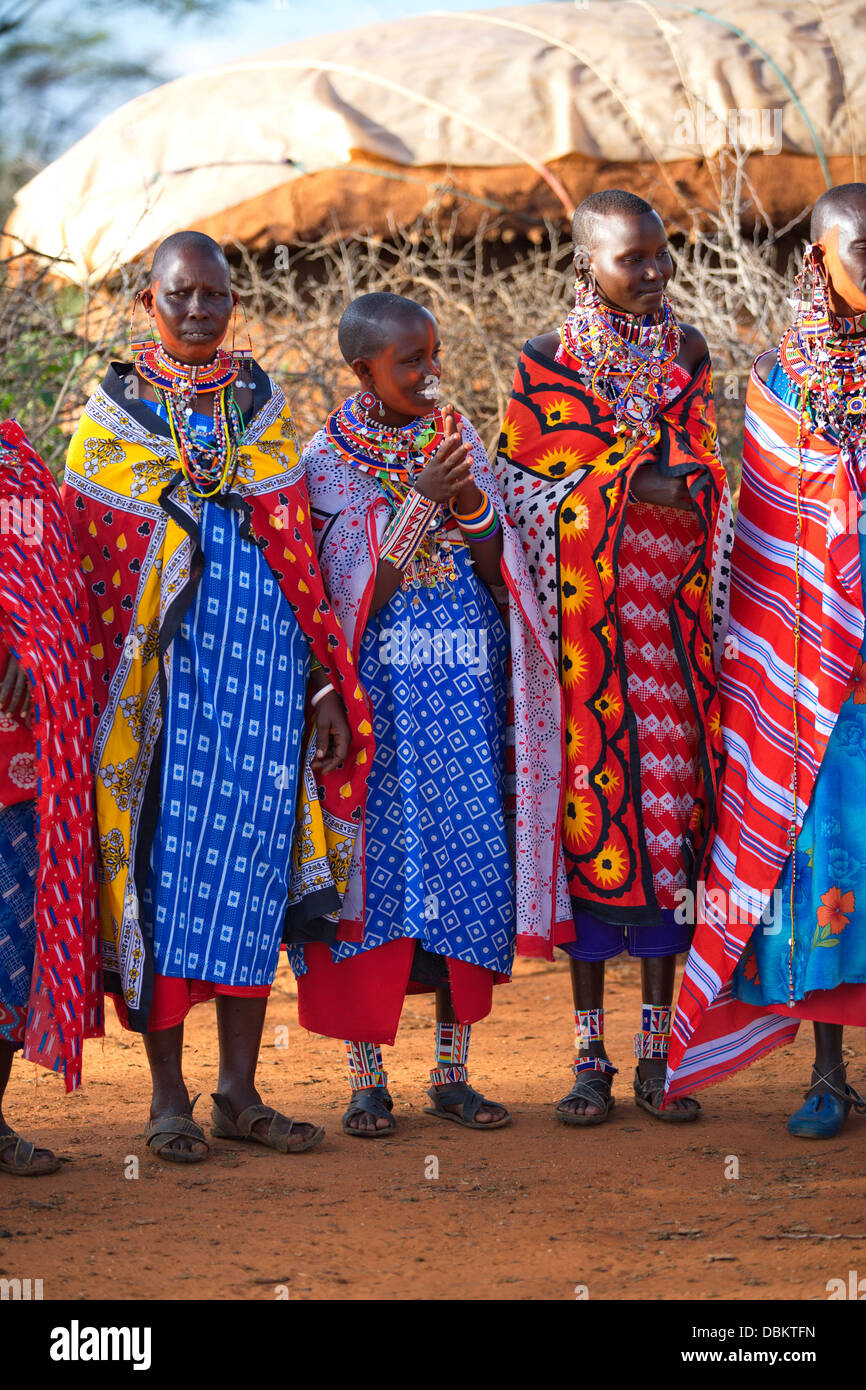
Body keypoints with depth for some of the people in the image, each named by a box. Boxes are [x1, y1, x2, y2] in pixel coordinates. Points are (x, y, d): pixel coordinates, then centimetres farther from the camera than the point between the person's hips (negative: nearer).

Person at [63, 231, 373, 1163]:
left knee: (254, 859, 2)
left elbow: (301, 550, 11)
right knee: (164, 866, -2)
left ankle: (239, 1091, 10)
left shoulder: (261, 406, 11)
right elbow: (84, 563, 2)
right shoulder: (113, 412, 3)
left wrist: (325, 681, 7)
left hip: (264, 665, 3)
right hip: (159, 671, -2)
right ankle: (168, 1097, 6)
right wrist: (101, 689, -5)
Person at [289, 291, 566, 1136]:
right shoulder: (329, 459, -3)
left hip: (463, 700, 3)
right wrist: (420, 503, -19)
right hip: (375, 699, -3)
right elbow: (353, 595, -10)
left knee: (469, 867, 1)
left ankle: (452, 1073, 11)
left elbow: (501, 581, 4)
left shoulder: (457, 440, 8)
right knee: (375, 869, -4)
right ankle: (367, 1078, 6)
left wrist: (471, 504, -14)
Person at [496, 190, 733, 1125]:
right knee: (589, 813, -2)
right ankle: (591, 1056, 6)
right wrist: (625, 484, -8)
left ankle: (658, 1054, 9)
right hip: (583, 622, -3)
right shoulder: (544, 366, 0)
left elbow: (706, 478, 14)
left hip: (672, 622, 3)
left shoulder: (686, 354, 10)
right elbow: (516, 497, -1)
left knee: (671, 808, 2)